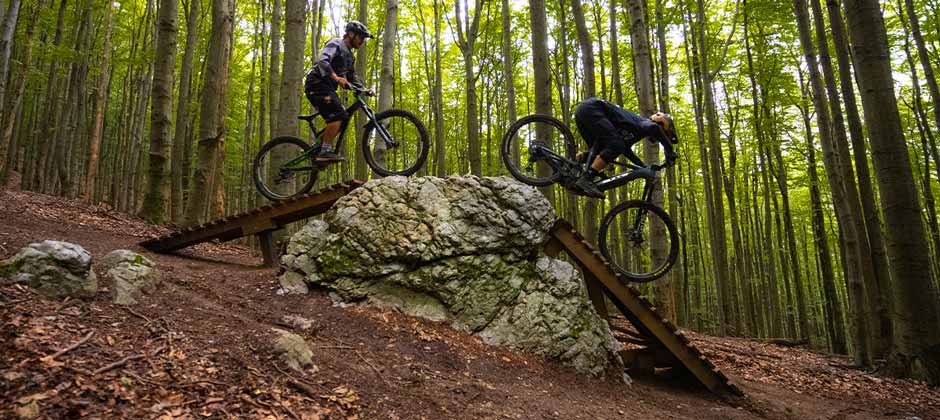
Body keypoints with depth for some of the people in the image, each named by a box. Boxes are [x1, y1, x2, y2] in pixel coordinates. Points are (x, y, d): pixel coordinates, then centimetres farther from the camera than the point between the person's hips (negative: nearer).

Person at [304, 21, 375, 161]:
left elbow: (352, 79, 21)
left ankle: (318, 149, 8)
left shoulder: (350, 56, 21)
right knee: (338, 115, -24)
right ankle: (325, 151, -24)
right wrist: (336, 77, -40)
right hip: (317, 84, -9)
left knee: (342, 118, 3)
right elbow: (322, 61, -24)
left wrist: (365, 91, 4)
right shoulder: (335, 44, -7)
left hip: (328, 88, 9)